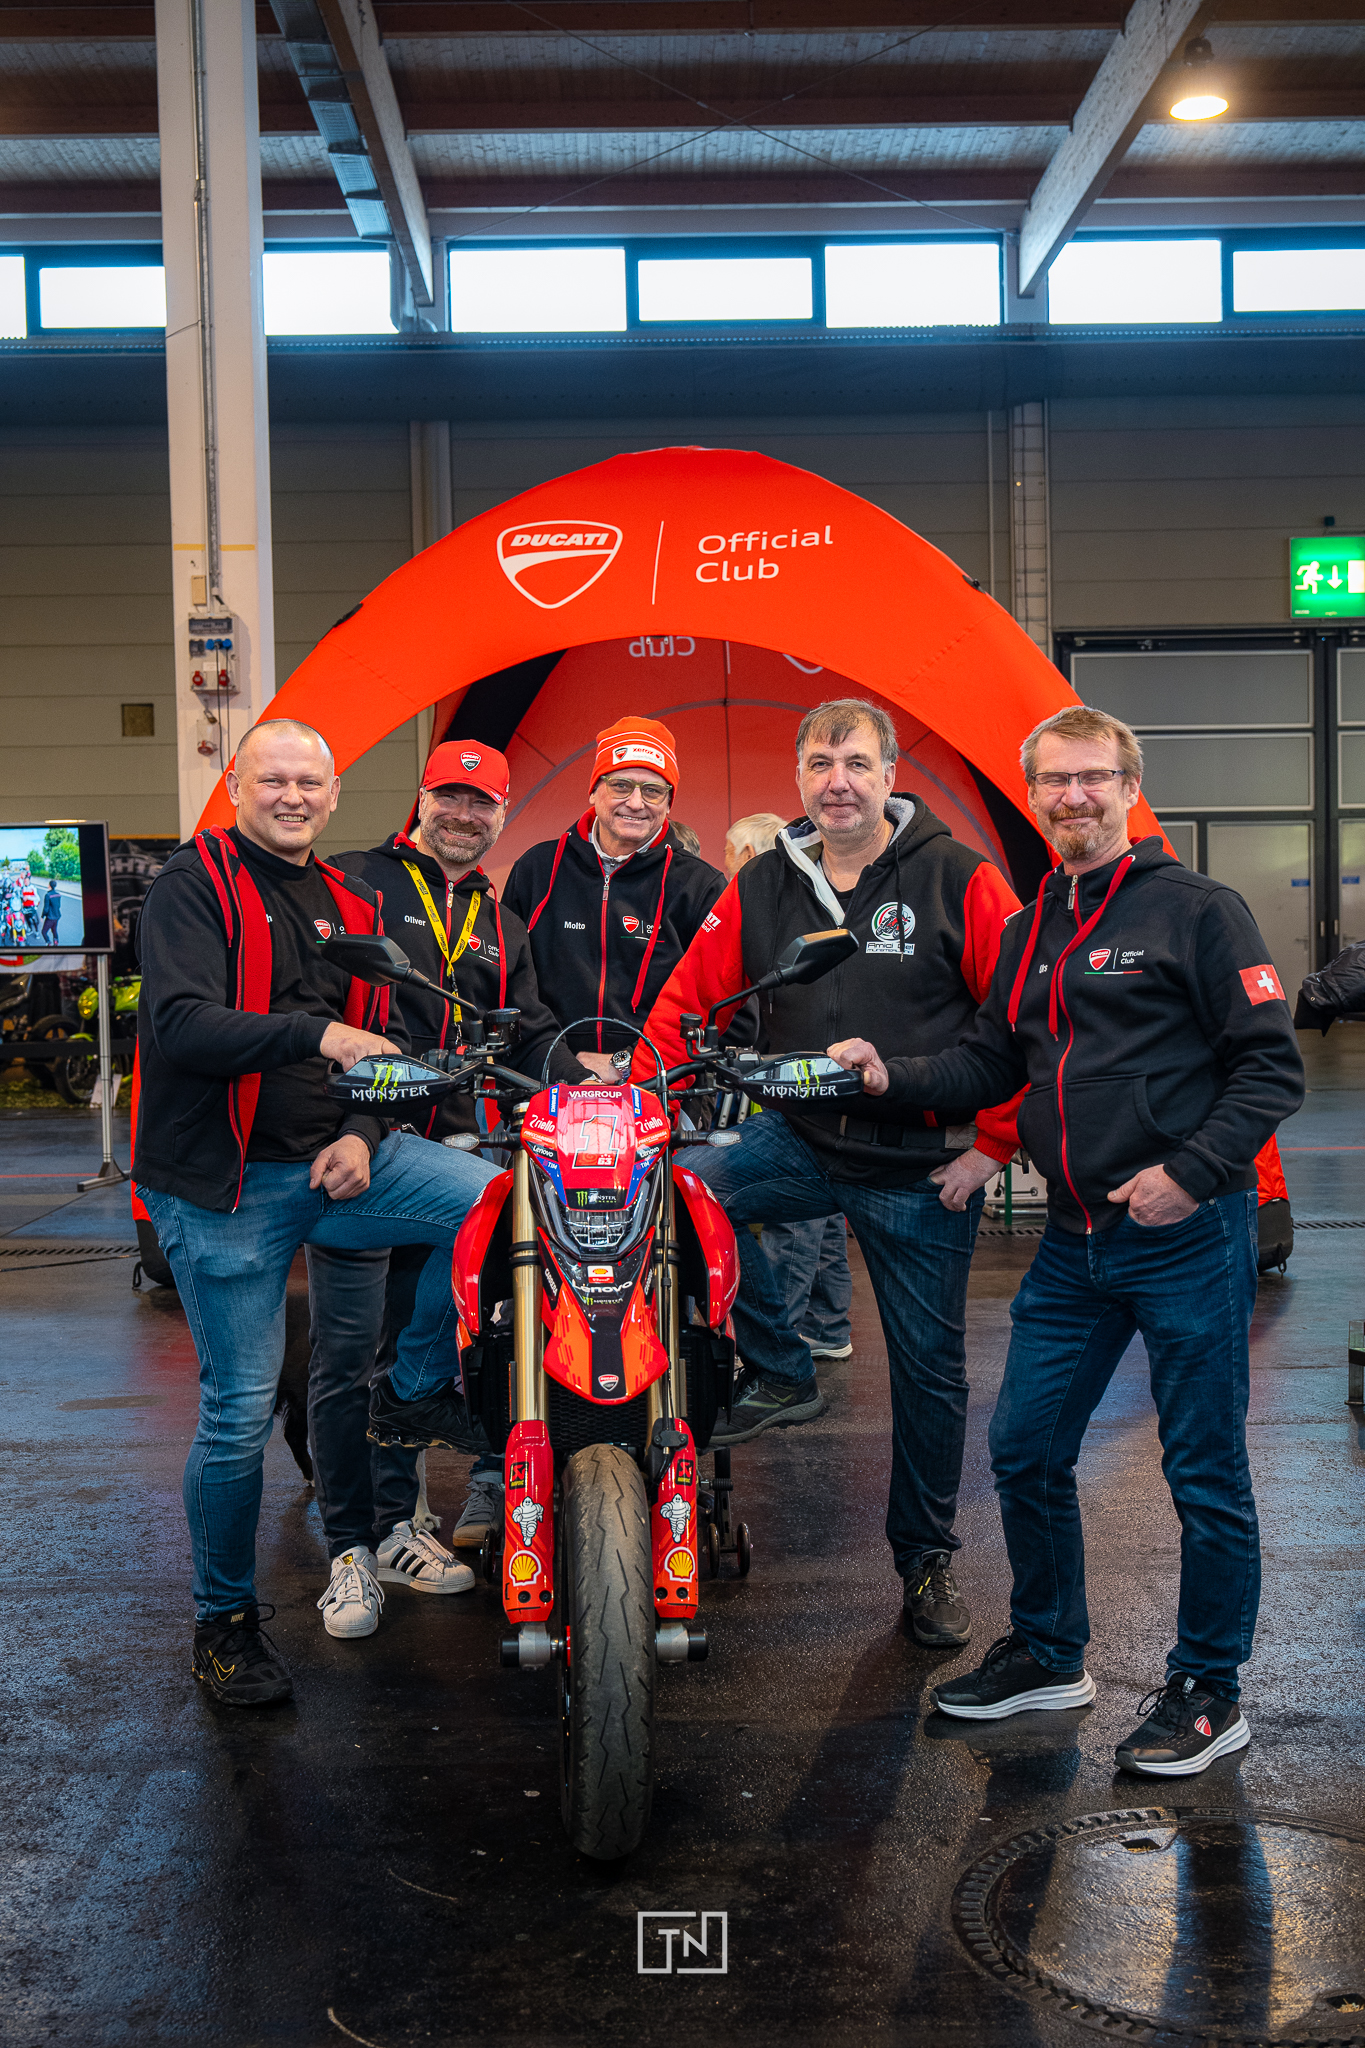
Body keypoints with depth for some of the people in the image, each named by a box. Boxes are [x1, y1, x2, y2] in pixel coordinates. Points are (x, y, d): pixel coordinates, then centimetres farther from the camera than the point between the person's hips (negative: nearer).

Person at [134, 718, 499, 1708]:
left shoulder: (352, 905, 14)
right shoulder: (194, 885, -6)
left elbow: (382, 1040, 17)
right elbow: (178, 1026, -21)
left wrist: (363, 1133, -2)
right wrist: (314, 1035, -31)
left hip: (333, 1158, 5)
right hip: (224, 1182, -5)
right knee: (240, 1410, -1)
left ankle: (421, 1382, 6)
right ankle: (225, 1620, 19)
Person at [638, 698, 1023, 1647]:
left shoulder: (959, 879, -7)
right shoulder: (762, 886, 4)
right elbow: (689, 997, 5)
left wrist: (993, 1143, -10)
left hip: (927, 1168, -2)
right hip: (803, 1142, 3)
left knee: (930, 1369, 8)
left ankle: (928, 1558, 29)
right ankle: (781, 1374, -2)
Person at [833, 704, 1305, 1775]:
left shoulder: (1197, 909, -7)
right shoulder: (1030, 932, 14)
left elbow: (1272, 1064, -9)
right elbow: (993, 1062, 17)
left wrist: (1191, 1172, -18)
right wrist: (894, 1076, 1)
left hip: (1189, 1235, -6)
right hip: (1074, 1243, 7)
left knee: (1205, 1472, 4)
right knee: (1025, 1449, 12)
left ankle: (1209, 1693, 20)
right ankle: (1049, 1655, 31)